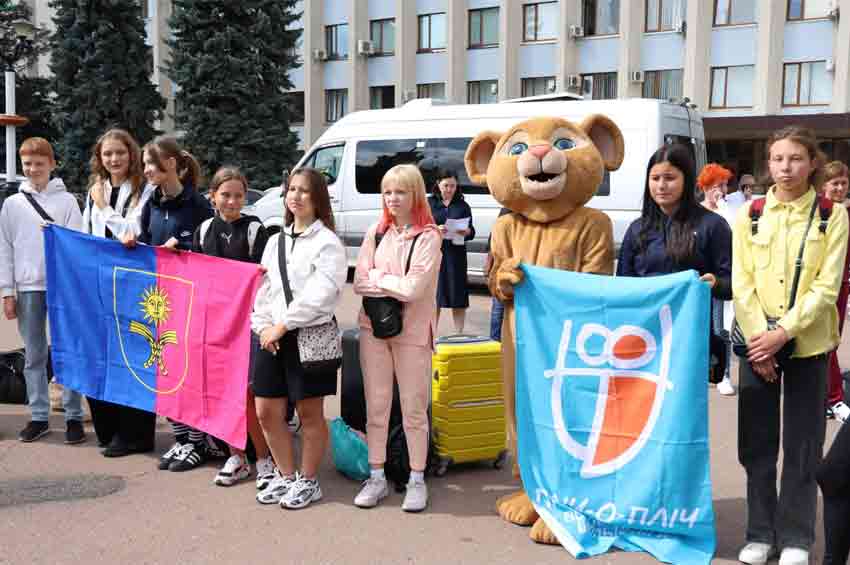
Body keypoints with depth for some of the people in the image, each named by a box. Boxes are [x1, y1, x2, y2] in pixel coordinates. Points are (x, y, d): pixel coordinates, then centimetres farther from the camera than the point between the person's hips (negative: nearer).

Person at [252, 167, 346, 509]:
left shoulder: (327, 243, -6)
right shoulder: (275, 241, 15)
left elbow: (320, 294, -15)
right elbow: (263, 289, 12)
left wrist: (282, 326, -15)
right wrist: (263, 326, -3)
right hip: (272, 336, 6)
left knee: (310, 413, 4)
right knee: (267, 412, 9)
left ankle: (308, 481, 19)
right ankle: (286, 476, 26)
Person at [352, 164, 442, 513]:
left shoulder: (428, 237, -7)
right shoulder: (375, 233, 7)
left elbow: (413, 288, -17)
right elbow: (359, 283, -1)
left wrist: (378, 277, -6)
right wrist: (395, 284, -12)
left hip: (412, 332, -4)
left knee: (414, 410, 5)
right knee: (376, 407, 9)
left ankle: (417, 480, 16)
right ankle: (377, 477, 20)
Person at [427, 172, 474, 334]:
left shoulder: (463, 205, 9)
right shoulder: (429, 203, 6)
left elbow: (471, 232, 9)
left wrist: (466, 232, -14)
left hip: (456, 255, 1)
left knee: (458, 297, 2)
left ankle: (459, 335, 11)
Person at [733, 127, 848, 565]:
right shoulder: (750, 214, 5)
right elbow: (741, 282, -1)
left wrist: (783, 331, -16)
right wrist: (758, 336, -11)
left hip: (807, 343, -1)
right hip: (757, 341, 2)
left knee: (802, 444, 4)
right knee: (757, 442, 7)